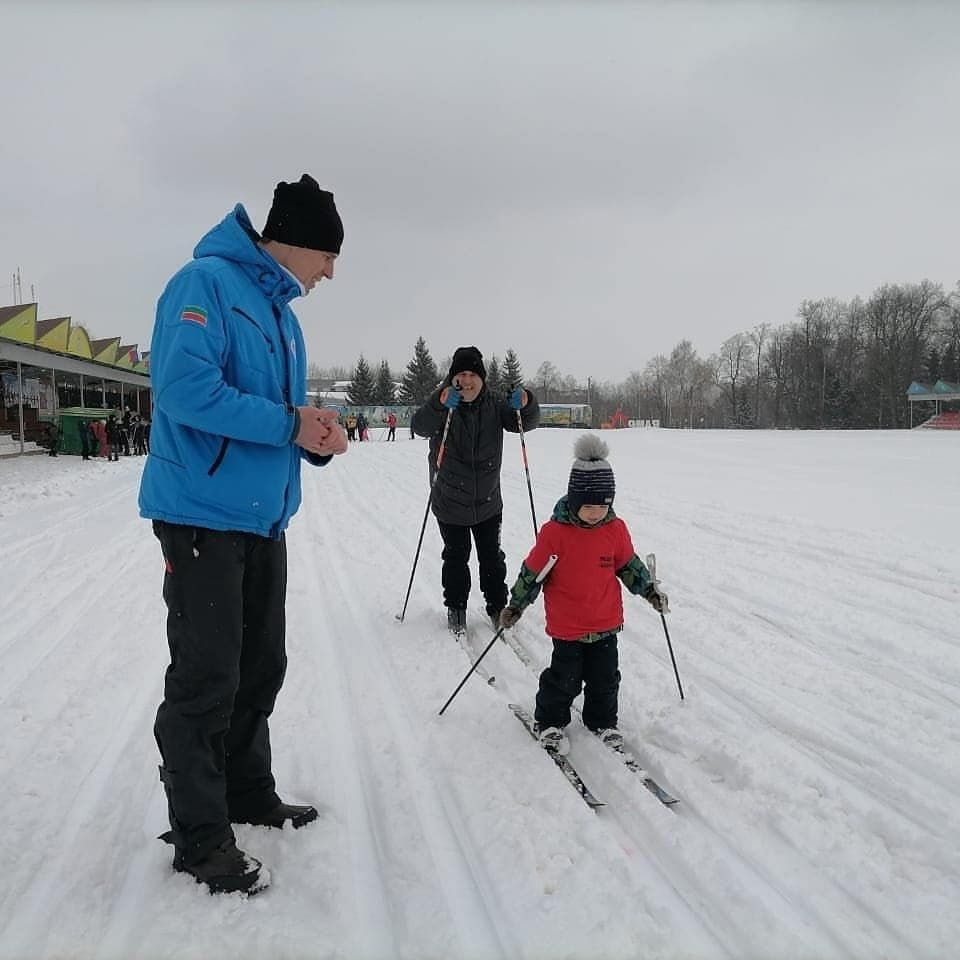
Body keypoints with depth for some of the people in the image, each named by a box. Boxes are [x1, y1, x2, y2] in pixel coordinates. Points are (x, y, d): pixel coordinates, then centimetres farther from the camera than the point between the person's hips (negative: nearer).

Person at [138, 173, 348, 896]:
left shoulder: (280, 313, 16)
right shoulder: (206, 282, -12)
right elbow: (185, 389, -25)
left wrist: (318, 437, -2)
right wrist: (289, 424, -19)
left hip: (264, 518, 9)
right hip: (204, 515, -9)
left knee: (261, 668, 16)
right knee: (206, 678, -3)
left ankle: (249, 791, 32)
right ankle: (200, 835, 11)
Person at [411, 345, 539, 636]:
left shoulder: (494, 406, -3)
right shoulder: (443, 406, -12)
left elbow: (526, 422, -10)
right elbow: (421, 427, -30)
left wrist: (526, 404, -33)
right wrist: (439, 404, -50)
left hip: (488, 502, 2)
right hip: (450, 502, -2)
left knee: (492, 558, 12)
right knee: (455, 558, 11)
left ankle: (497, 606, 29)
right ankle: (456, 607, 30)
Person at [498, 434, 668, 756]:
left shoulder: (616, 529, -4)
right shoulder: (554, 532, -16)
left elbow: (629, 565, 12)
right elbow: (532, 571, -6)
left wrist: (649, 589, 8)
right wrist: (515, 605, -3)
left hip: (606, 623, 4)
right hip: (567, 625, -3)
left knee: (605, 677, 13)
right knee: (565, 678, 4)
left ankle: (603, 722, 33)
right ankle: (550, 722, 25)